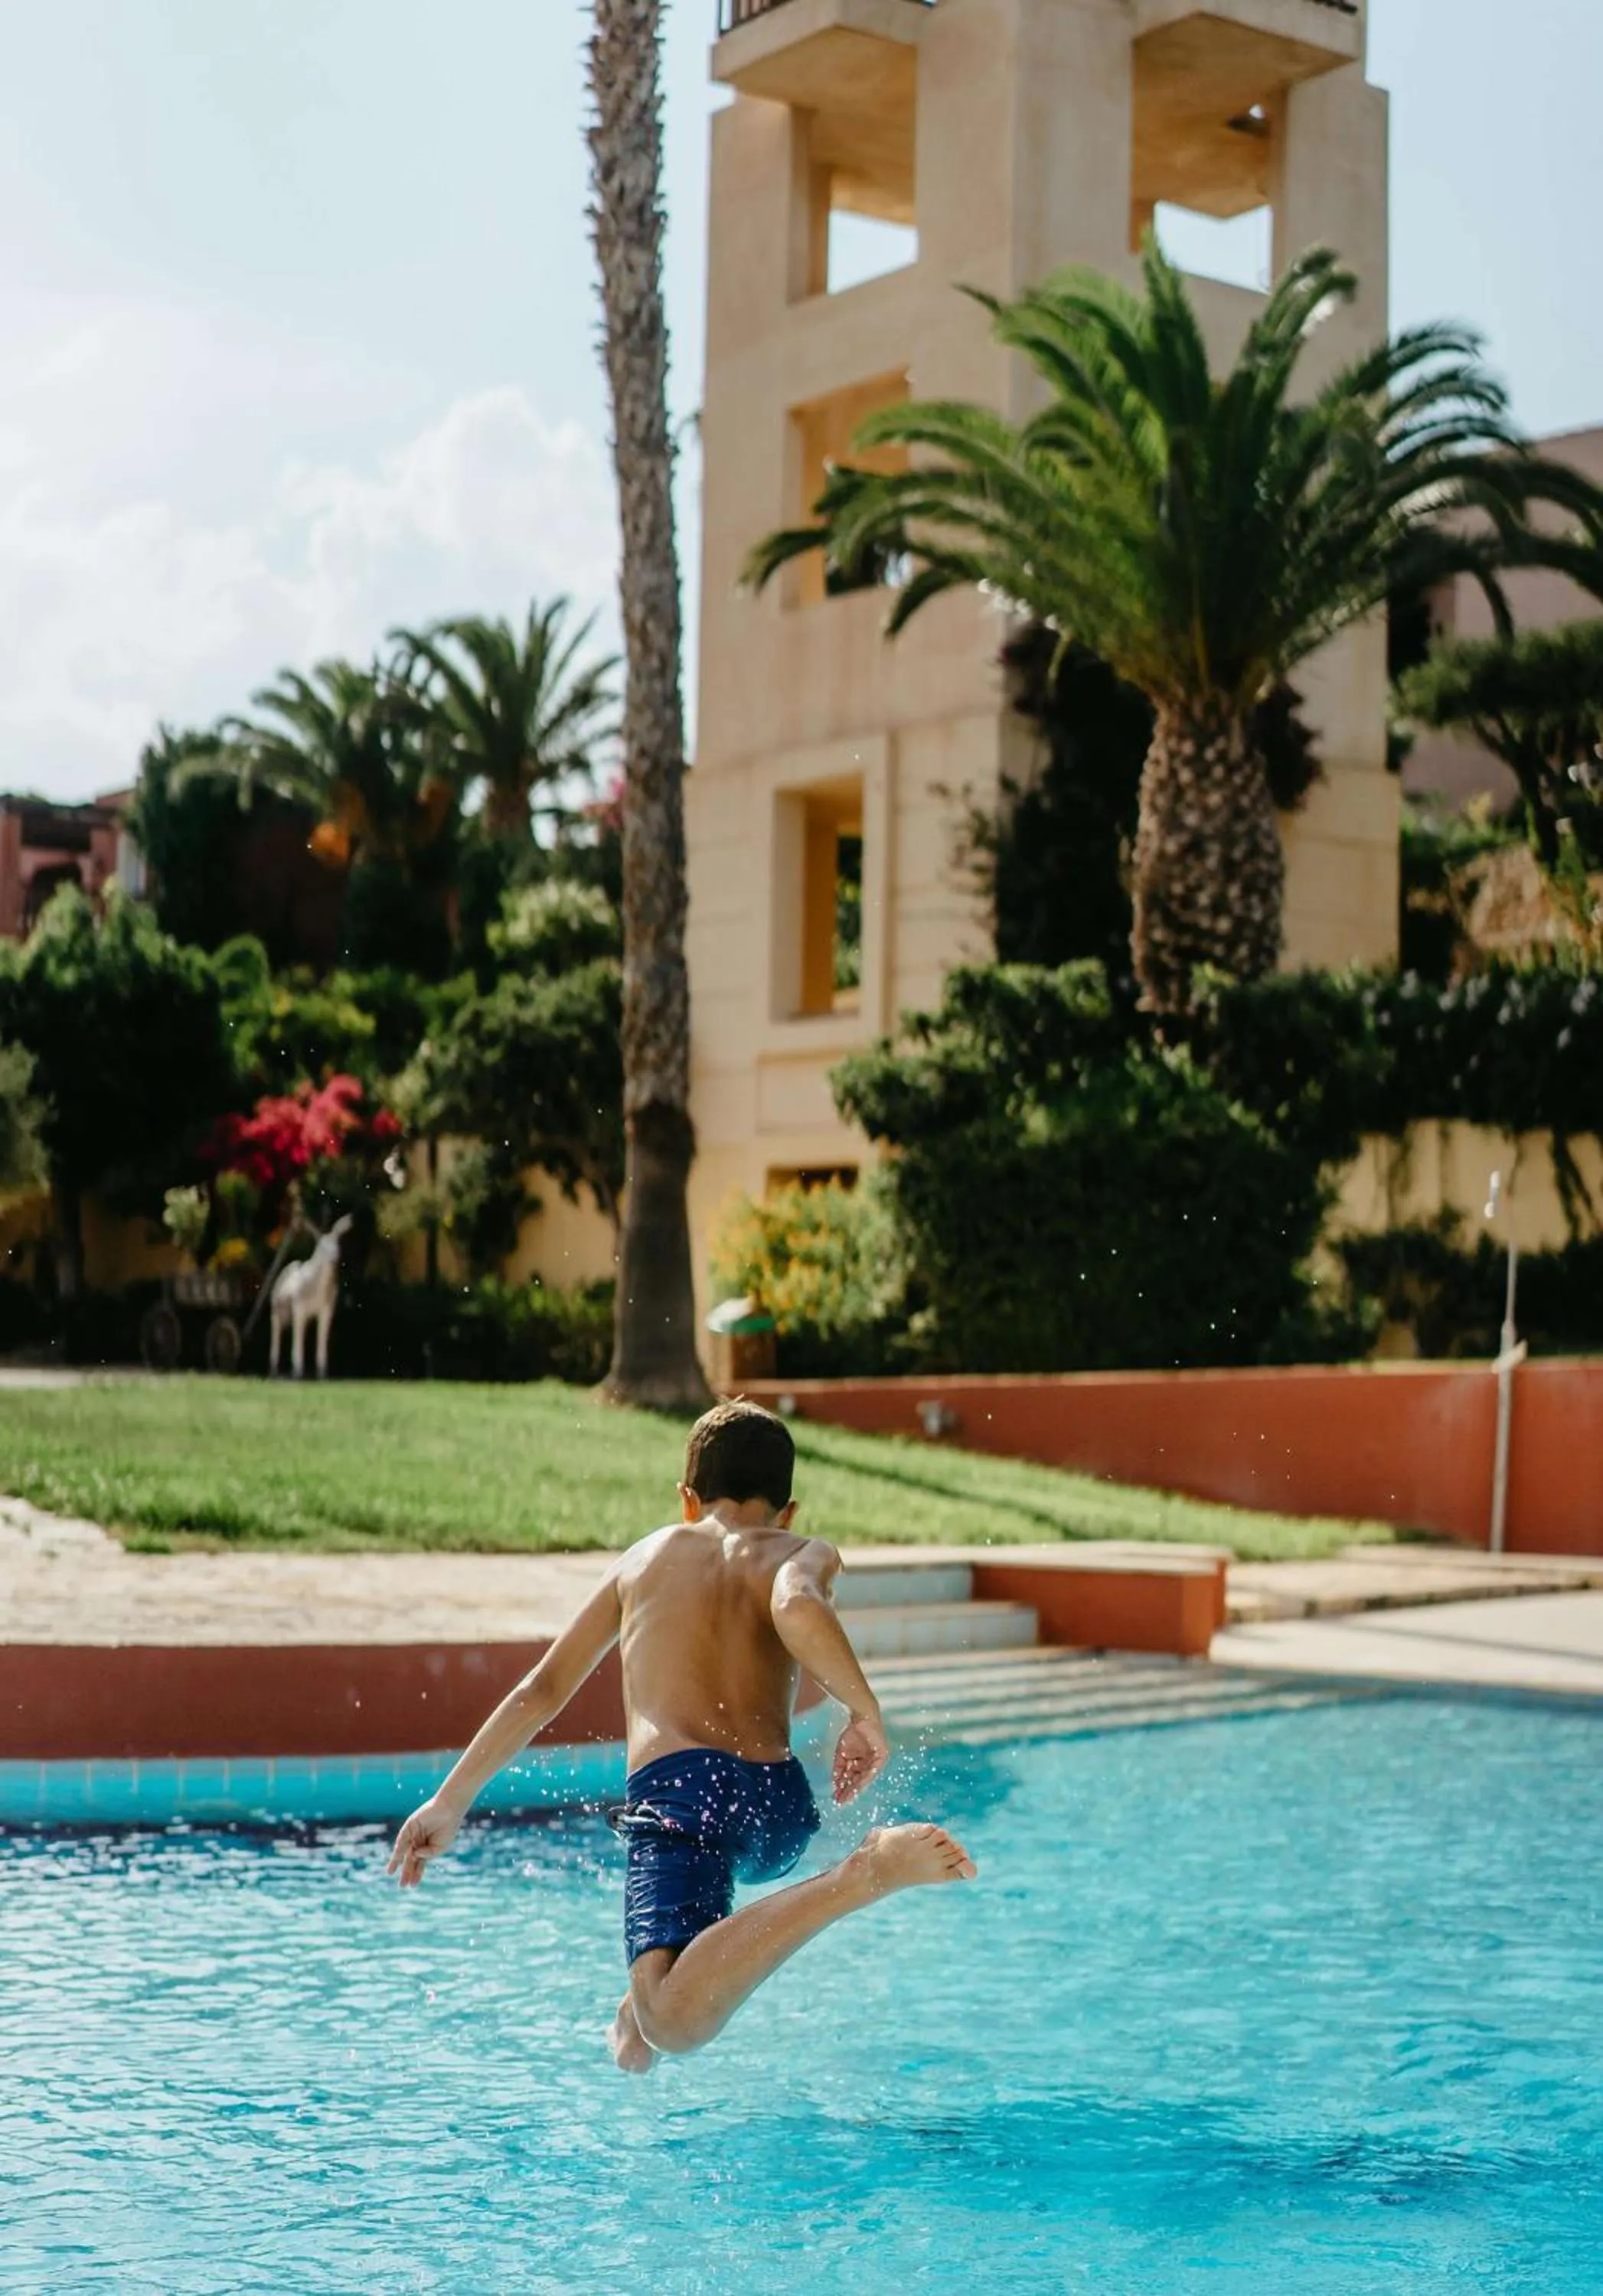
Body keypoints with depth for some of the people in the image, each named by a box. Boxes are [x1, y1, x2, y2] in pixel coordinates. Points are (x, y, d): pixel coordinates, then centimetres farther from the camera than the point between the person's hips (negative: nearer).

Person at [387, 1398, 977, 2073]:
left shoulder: (646, 1557, 23)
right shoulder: (803, 1553, 17)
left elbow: (542, 1692, 24)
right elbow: (798, 1610, -10)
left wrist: (451, 1801, 31)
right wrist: (866, 1715, -2)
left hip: (677, 1788, -3)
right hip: (780, 1800, 3)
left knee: (676, 2021, -24)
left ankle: (861, 1875, -39)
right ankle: (645, 2007, 26)